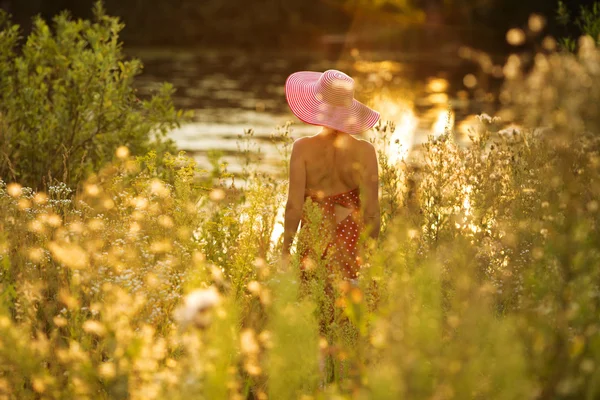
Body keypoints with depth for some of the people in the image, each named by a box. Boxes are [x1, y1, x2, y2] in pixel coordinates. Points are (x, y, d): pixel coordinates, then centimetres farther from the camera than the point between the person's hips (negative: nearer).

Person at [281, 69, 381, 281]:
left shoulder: (302, 148, -9)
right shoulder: (364, 151, -7)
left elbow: (294, 206, -9)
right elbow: (371, 210, -4)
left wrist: (285, 250, 2)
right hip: (352, 239, 1)